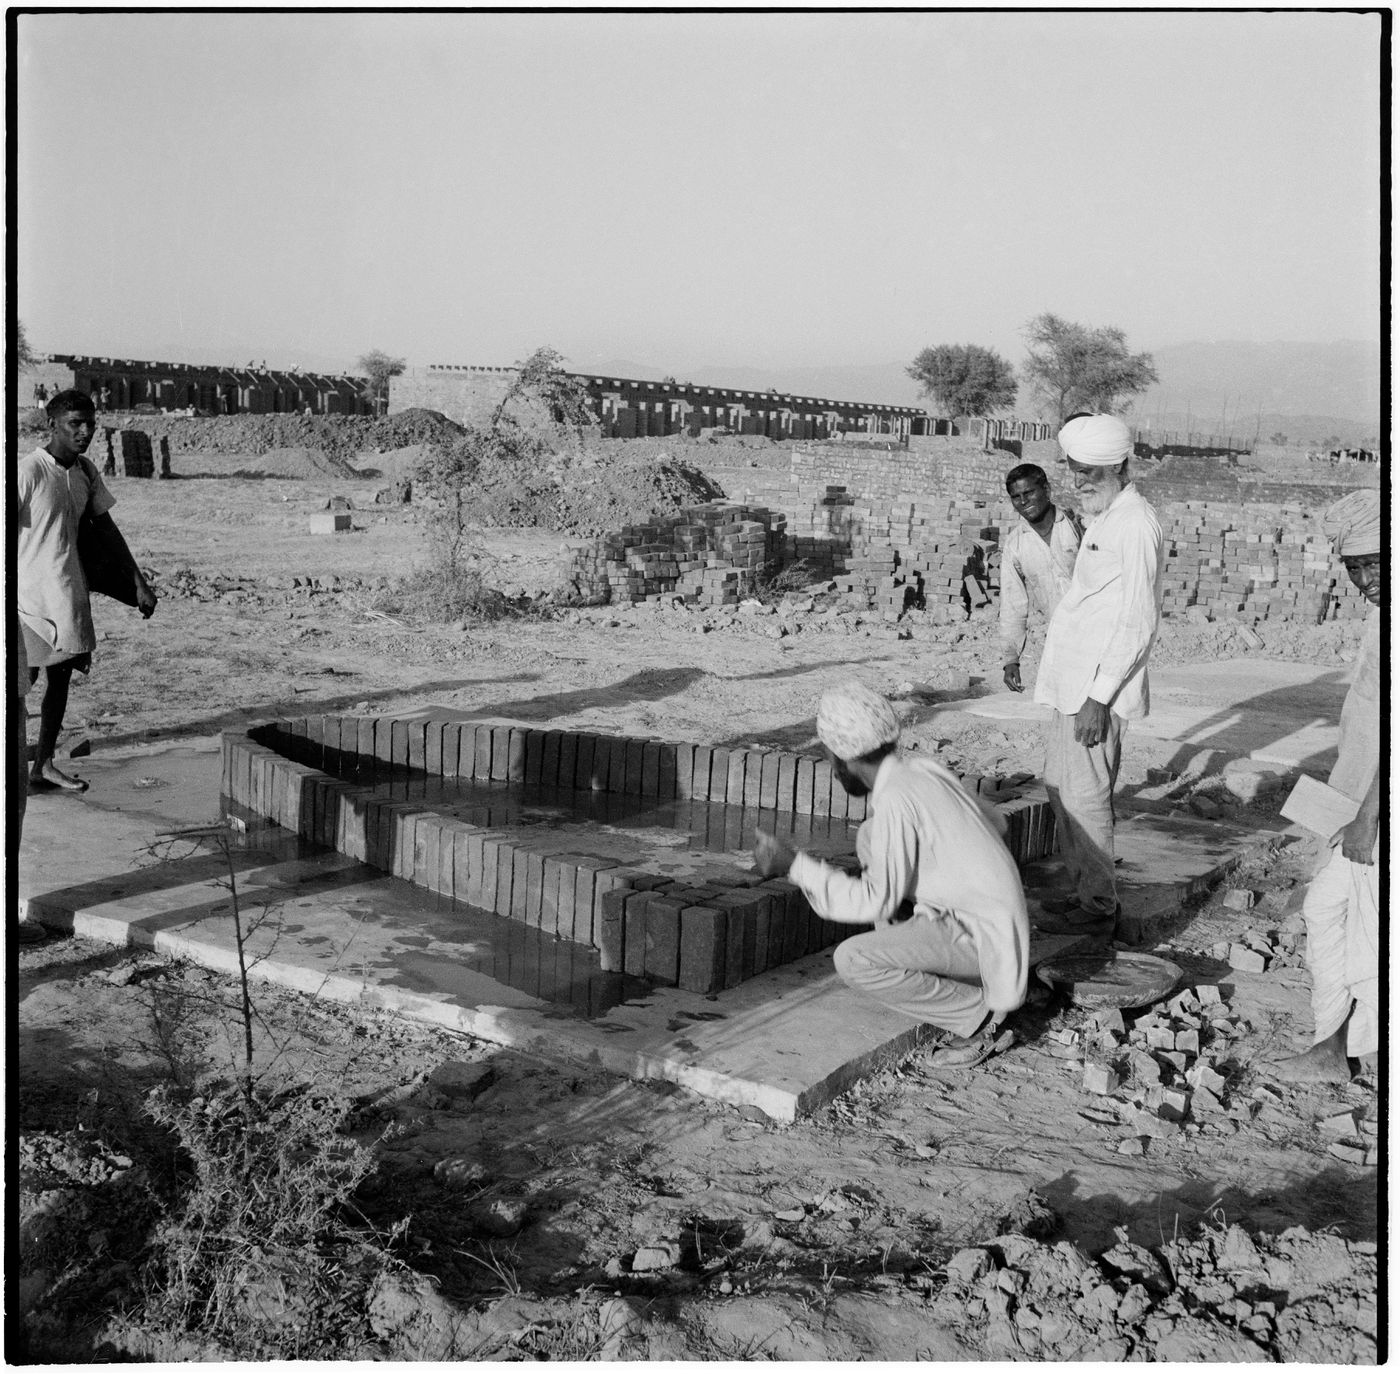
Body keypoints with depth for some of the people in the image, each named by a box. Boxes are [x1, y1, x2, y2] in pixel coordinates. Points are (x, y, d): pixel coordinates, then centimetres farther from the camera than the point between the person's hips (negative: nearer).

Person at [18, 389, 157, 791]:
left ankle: (44, 765, 23)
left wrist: (139, 581, 16)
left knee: (61, 676, 13)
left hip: (70, 589, 8)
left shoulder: (86, 471, 7)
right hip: (33, 589, -8)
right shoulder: (29, 471, -15)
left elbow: (104, 526, 16)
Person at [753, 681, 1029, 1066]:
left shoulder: (895, 799, -21)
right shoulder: (924, 770, 5)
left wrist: (795, 866, -17)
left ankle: (980, 1020, -5)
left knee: (852, 960, -21)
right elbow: (995, 824, 16)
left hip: (979, 938, -9)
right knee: (869, 838, 13)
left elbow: (875, 903, -20)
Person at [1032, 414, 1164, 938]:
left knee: (1084, 797, -5)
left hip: (1097, 688, -10)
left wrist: (1098, 696, -21)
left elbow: (1137, 622, -20)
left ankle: (1097, 909, 6)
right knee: (1061, 787, 16)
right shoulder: (1105, 518, 16)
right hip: (1075, 680, 10)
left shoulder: (1134, 525, -16)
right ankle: (1086, 891, 27)